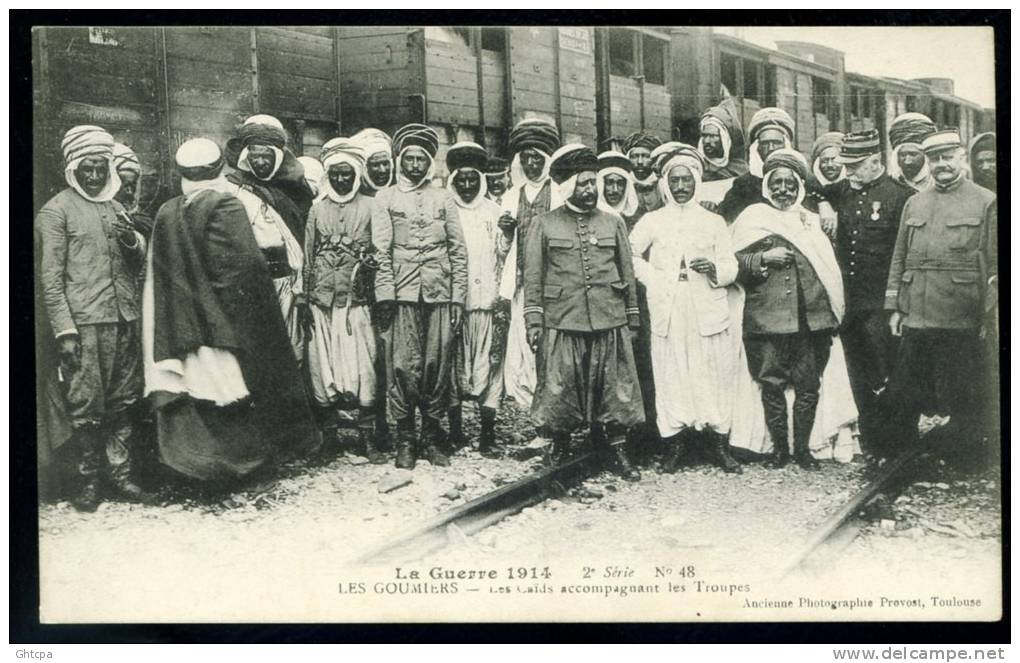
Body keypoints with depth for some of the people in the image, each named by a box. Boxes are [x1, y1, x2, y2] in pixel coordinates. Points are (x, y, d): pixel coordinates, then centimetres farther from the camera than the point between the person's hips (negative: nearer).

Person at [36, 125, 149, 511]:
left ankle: (120, 475, 17)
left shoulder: (115, 207, 18)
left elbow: (136, 265, 25)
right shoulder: (56, 211, 0)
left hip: (124, 320, 6)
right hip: (84, 323, -6)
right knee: (86, 407, -2)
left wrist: (134, 241, 1)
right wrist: (64, 330, -13)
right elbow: (50, 277, -5)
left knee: (122, 404, 8)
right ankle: (90, 481, 9)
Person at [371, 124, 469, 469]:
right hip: (403, 294, -2)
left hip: (441, 293, 2)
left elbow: (459, 251, 11)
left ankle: (431, 438, 11)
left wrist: (458, 297, 3)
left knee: (438, 366, 1)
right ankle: (405, 439, 4)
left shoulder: (443, 198, 15)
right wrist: (385, 294, -7)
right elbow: (381, 251, 3)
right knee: (403, 366, -6)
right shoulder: (386, 198, 10)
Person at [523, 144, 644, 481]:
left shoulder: (614, 223, 10)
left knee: (615, 388, 4)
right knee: (559, 388, 3)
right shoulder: (544, 225, 4)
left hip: (609, 321, 2)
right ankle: (559, 444, 22)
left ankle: (617, 449, 15)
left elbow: (628, 273, 12)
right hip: (561, 323, -2)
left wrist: (632, 319, 9)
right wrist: (534, 320, -3)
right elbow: (533, 275, 3)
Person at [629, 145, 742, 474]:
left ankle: (718, 443, 9)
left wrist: (714, 269, -12)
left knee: (714, 375, -1)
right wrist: (652, 279, 4)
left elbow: (731, 268, 9)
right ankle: (678, 443, 9)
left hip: (708, 310, 0)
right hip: (668, 312, 0)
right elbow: (630, 255, 18)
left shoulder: (713, 222, 10)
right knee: (672, 375, -1)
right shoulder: (651, 221, 9)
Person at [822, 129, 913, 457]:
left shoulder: (901, 196, -7)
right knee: (860, 380, 12)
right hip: (848, 303, 5)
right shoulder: (842, 192, 9)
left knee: (885, 380, -1)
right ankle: (870, 444, 23)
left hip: (881, 306, -5)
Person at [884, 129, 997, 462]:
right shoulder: (914, 203, 13)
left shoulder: (986, 202, 1)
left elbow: (995, 265, -2)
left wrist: (989, 316, -8)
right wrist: (894, 307, 8)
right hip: (915, 319, 4)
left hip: (961, 322, -3)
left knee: (962, 401, 6)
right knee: (903, 397, 8)